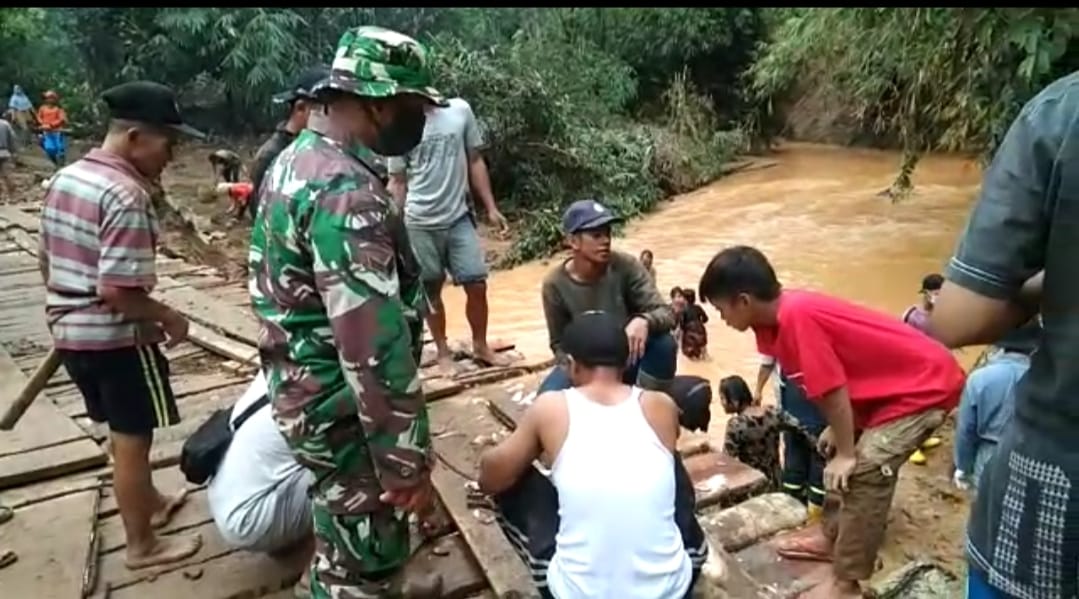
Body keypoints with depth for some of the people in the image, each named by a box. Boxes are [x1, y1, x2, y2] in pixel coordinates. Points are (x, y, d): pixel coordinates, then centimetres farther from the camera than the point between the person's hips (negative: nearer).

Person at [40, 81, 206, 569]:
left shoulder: (63, 179, 6)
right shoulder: (126, 195, -23)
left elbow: (48, 264, 15)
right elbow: (117, 291, -27)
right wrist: (169, 318, -13)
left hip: (68, 330, 9)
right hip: (115, 337, -9)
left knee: (123, 431, 24)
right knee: (131, 438, 6)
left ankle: (148, 502, 44)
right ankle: (142, 545, 21)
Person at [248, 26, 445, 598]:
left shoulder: (293, 160, 6)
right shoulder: (347, 192, -28)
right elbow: (376, 347, -30)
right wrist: (408, 463, -22)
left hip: (304, 392, 10)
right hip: (342, 412, -10)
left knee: (347, 536, 30)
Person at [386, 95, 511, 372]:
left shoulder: (460, 110, -1)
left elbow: (475, 162, 6)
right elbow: (397, 182, 1)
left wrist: (491, 208, 4)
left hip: (459, 217, 2)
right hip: (420, 224, -1)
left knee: (477, 284, 3)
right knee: (430, 291, 9)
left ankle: (480, 346, 22)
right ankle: (443, 352, 25)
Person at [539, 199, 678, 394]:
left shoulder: (626, 266, -19)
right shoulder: (555, 284, -17)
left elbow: (666, 314, -23)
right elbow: (559, 343, -6)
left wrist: (644, 320, -47)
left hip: (628, 361, 1)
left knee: (664, 342, -31)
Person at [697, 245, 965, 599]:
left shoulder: (796, 316, -30)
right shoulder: (779, 317, -1)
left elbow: (833, 389, -25)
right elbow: (837, 383, 9)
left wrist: (846, 454, -15)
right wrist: (837, 430, 12)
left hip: (926, 384, -10)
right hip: (890, 384, 10)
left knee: (864, 473, -15)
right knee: (841, 462, 17)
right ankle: (833, 539, 33)